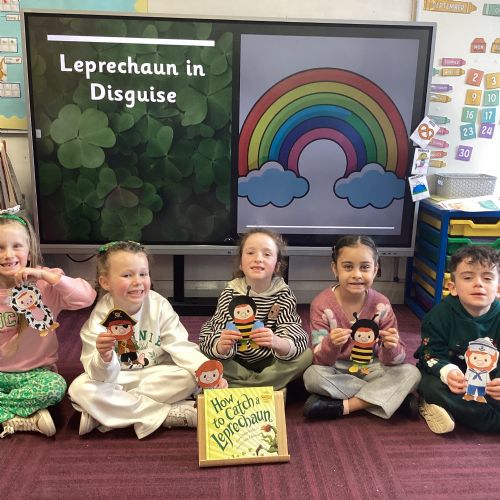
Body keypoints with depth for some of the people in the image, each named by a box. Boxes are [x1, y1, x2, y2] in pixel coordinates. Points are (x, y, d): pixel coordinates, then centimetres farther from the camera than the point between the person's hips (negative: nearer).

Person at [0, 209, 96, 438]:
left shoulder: (44, 285, -10)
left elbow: (86, 297, -25)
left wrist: (45, 273, -27)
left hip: (35, 372, -2)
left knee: (56, 386, -33)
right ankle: (28, 420, -14)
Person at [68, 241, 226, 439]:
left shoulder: (159, 305, -14)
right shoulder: (100, 317, -16)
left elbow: (180, 346, -18)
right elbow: (104, 377, -20)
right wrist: (105, 359, -44)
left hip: (157, 375, 1)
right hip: (117, 378, 0)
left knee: (190, 377, -26)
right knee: (80, 389, -28)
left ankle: (109, 413, -18)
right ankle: (172, 414, -24)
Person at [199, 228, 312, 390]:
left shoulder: (284, 294, -13)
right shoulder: (230, 293, -12)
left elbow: (295, 342, -24)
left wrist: (276, 343, -47)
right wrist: (222, 347, -42)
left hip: (271, 362, 0)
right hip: (236, 363, 0)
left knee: (306, 355, -24)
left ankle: (234, 386, -17)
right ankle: (274, 386, -15)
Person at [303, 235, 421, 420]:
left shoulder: (381, 304, -10)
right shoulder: (322, 303, -15)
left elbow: (392, 360, -9)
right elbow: (320, 360, -17)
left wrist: (390, 348, -32)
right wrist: (331, 344, -39)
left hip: (371, 369, 2)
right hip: (336, 370, -1)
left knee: (411, 374, -22)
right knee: (312, 375, -32)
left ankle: (342, 406, -20)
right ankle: (393, 397, -18)